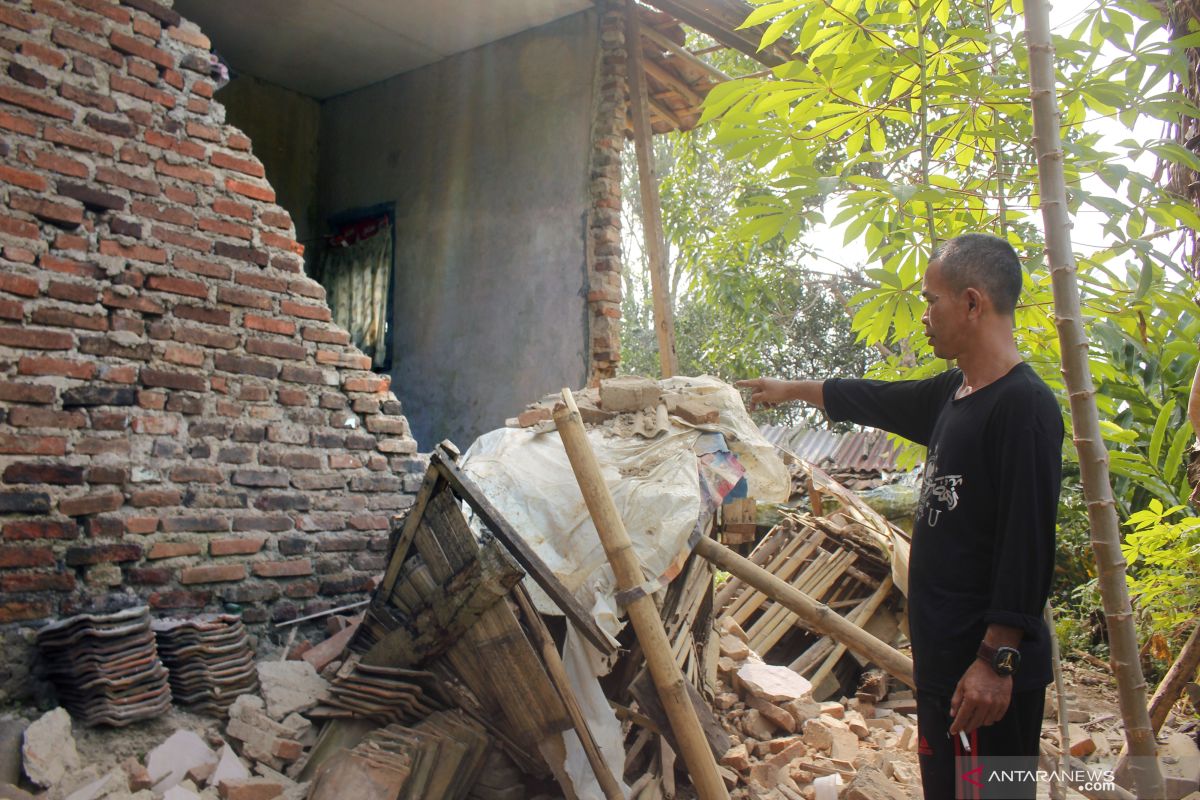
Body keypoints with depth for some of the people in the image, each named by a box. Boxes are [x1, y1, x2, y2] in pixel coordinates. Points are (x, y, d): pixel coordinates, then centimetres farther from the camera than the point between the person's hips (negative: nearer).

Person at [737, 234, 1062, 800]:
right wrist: (791, 389, 38)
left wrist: (996, 660, -21)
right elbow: (874, 399, 26)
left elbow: (1027, 545, -21)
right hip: (942, 656, 9)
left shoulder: (1025, 405, -17)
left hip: (987, 672, -9)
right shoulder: (952, 394, 10)